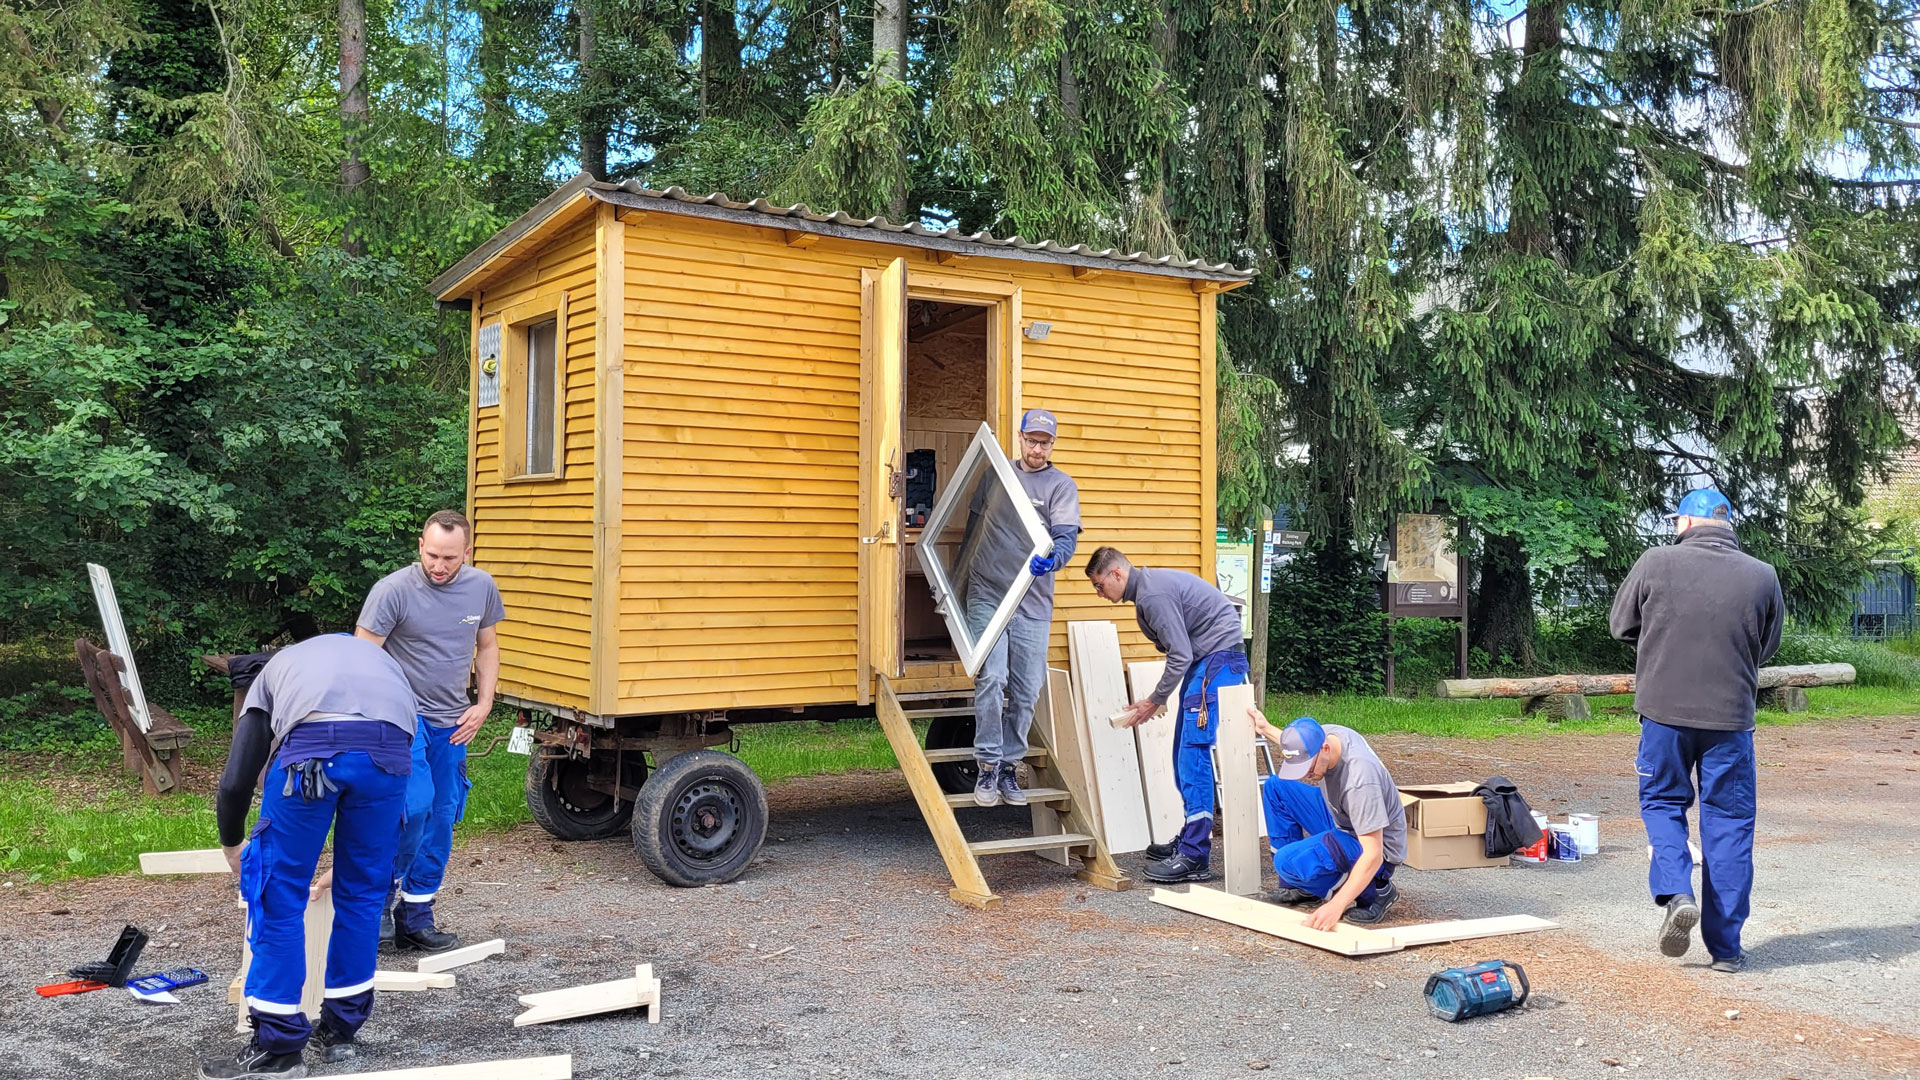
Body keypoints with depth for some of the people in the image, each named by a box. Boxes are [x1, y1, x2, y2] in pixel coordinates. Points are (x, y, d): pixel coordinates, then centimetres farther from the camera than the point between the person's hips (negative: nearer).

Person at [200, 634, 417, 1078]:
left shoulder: (273, 670, 38)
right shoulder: (382, 660, 43)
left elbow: (235, 783, 27)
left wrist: (232, 845, 47)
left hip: (311, 745, -2)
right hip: (389, 749, 2)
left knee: (279, 896, 13)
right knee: (363, 891, 21)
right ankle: (340, 1030, 32)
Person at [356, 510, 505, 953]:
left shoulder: (482, 588, 0)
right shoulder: (393, 590, -15)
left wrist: (483, 705, 3)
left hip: (451, 723, 5)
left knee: (441, 819, 7)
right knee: (414, 805, -21)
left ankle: (415, 916, 18)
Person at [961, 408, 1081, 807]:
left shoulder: (1062, 485, 3)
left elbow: (1066, 536, -11)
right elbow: (973, 525, 21)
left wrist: (1052, 559, -34)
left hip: (1033, 604, 0)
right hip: (987, 595, 0)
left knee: (1026, 692, 3)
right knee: (991, 679, -13)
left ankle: (1008, 767, 17)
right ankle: (988, 767, -7)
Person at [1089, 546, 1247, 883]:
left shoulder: (1154, 595, -19)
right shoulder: (1144, 590, 13)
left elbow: (1180, 656, -19)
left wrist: (1154, 702, -9)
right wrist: (1154, 700, 8)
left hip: (1219, 658, -11)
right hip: (1204, 659, 11)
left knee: (1193, 752, -13)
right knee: (1184, 752, 13)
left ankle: (1195, 858, -13)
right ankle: (1190, 839, 22)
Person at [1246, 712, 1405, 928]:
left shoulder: (1360, 777, -36)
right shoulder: (1320, 736, -13)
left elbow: (1373, 855, -36)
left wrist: (1336, 905, -43)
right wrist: (1267, 730, 18)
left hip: (1376, 847, -9)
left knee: (1288, 862, -28)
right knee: (1275, 786, 3)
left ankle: (1375, 891, -7)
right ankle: (1297, 885, 7)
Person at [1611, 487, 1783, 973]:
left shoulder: (1656, 563, -8)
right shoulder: (1763, 577, -2)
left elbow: (1620, 624, 4)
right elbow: (1767, 647, 10)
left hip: (1664, 710, -1)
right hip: (1731, 716, 1)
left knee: (1663, 803, 19)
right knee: (1729, 823, 10)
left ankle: (1675, 893, -5)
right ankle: (1725, 946, 14)